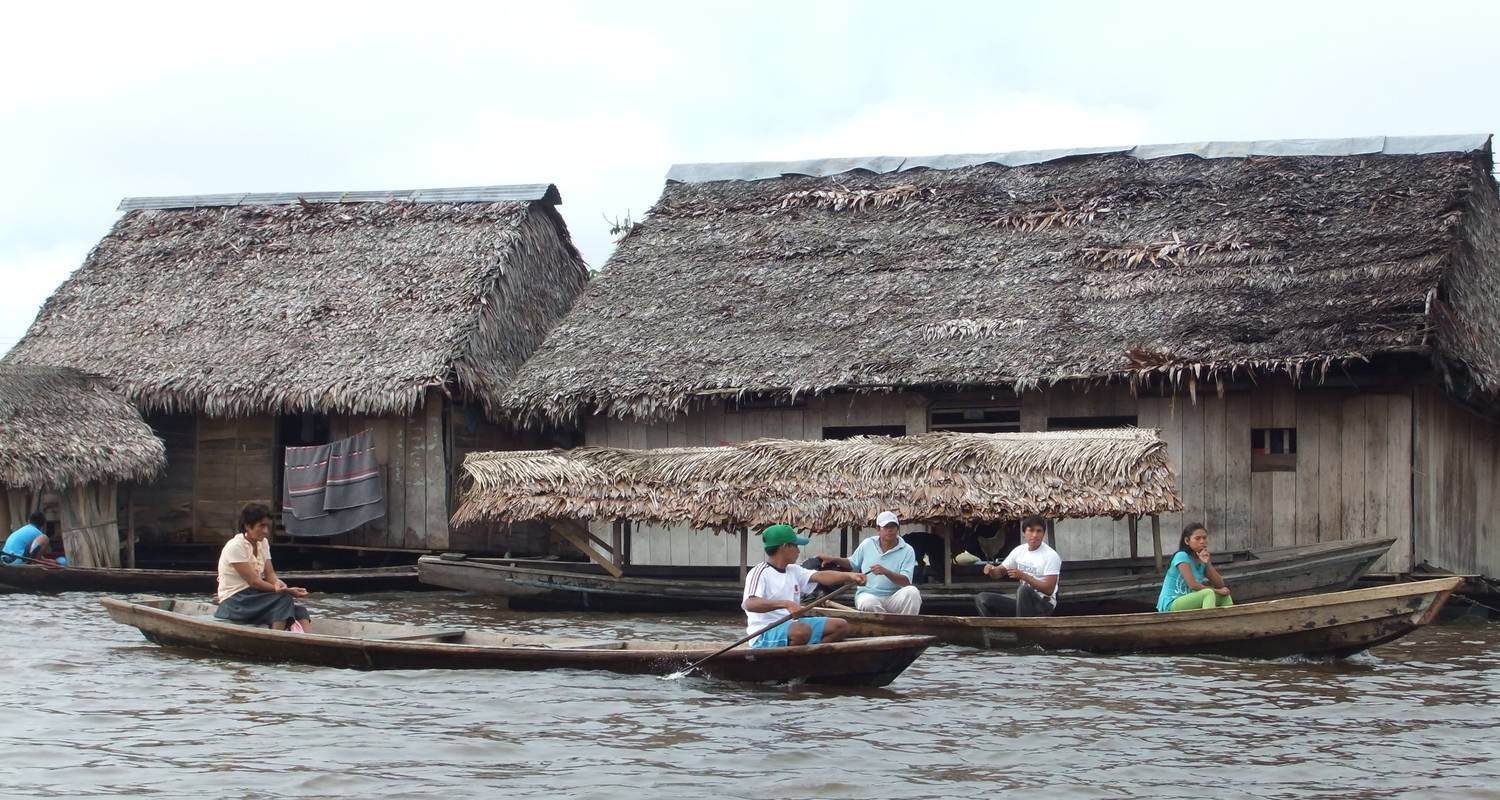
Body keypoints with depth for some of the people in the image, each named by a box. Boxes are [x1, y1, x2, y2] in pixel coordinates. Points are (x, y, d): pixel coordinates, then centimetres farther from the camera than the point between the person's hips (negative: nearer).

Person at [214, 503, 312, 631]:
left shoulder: (263, 543, 8)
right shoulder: (235, 547, -16)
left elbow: (270, 574, 3)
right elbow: (253, 581, -18)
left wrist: (278, 583, -22)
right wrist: (287, 591, -20)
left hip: (253, 594, 6)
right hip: (234, 602, -6)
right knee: (284, 599, -30)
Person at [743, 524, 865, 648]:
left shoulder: (794, 570, 13)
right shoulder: (760, 573, -13)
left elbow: (820, 576, 2)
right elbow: (748, 604, -28)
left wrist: (849, 576, -16)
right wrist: (786, 603, -40)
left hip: (791, 625, 9)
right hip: (764, 634, -9)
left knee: (841, 626, 3)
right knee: (803, 630, -38)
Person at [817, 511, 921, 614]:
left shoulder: (907, 550, -1)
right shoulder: (867, 544, 9)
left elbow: (906, 581, -11)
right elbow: (852, 564, 25)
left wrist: (886, 572, -26)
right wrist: (832, 559, 11)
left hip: (893, 598, -1)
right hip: (868, 594, 1)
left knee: (912, 592, -33)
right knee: (867, 604, -38)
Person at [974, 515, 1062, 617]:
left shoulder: (1051, 556, -13)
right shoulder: (1019, 551, 7)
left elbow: (1049, 590, -19)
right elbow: (1000, 572, 15)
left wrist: (1023, 576, -28)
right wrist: (992, 570, -11)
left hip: (1044, 606, -7)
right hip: (1022, 605, 7)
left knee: (1023, 589, -38)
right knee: (982, 599, -8)